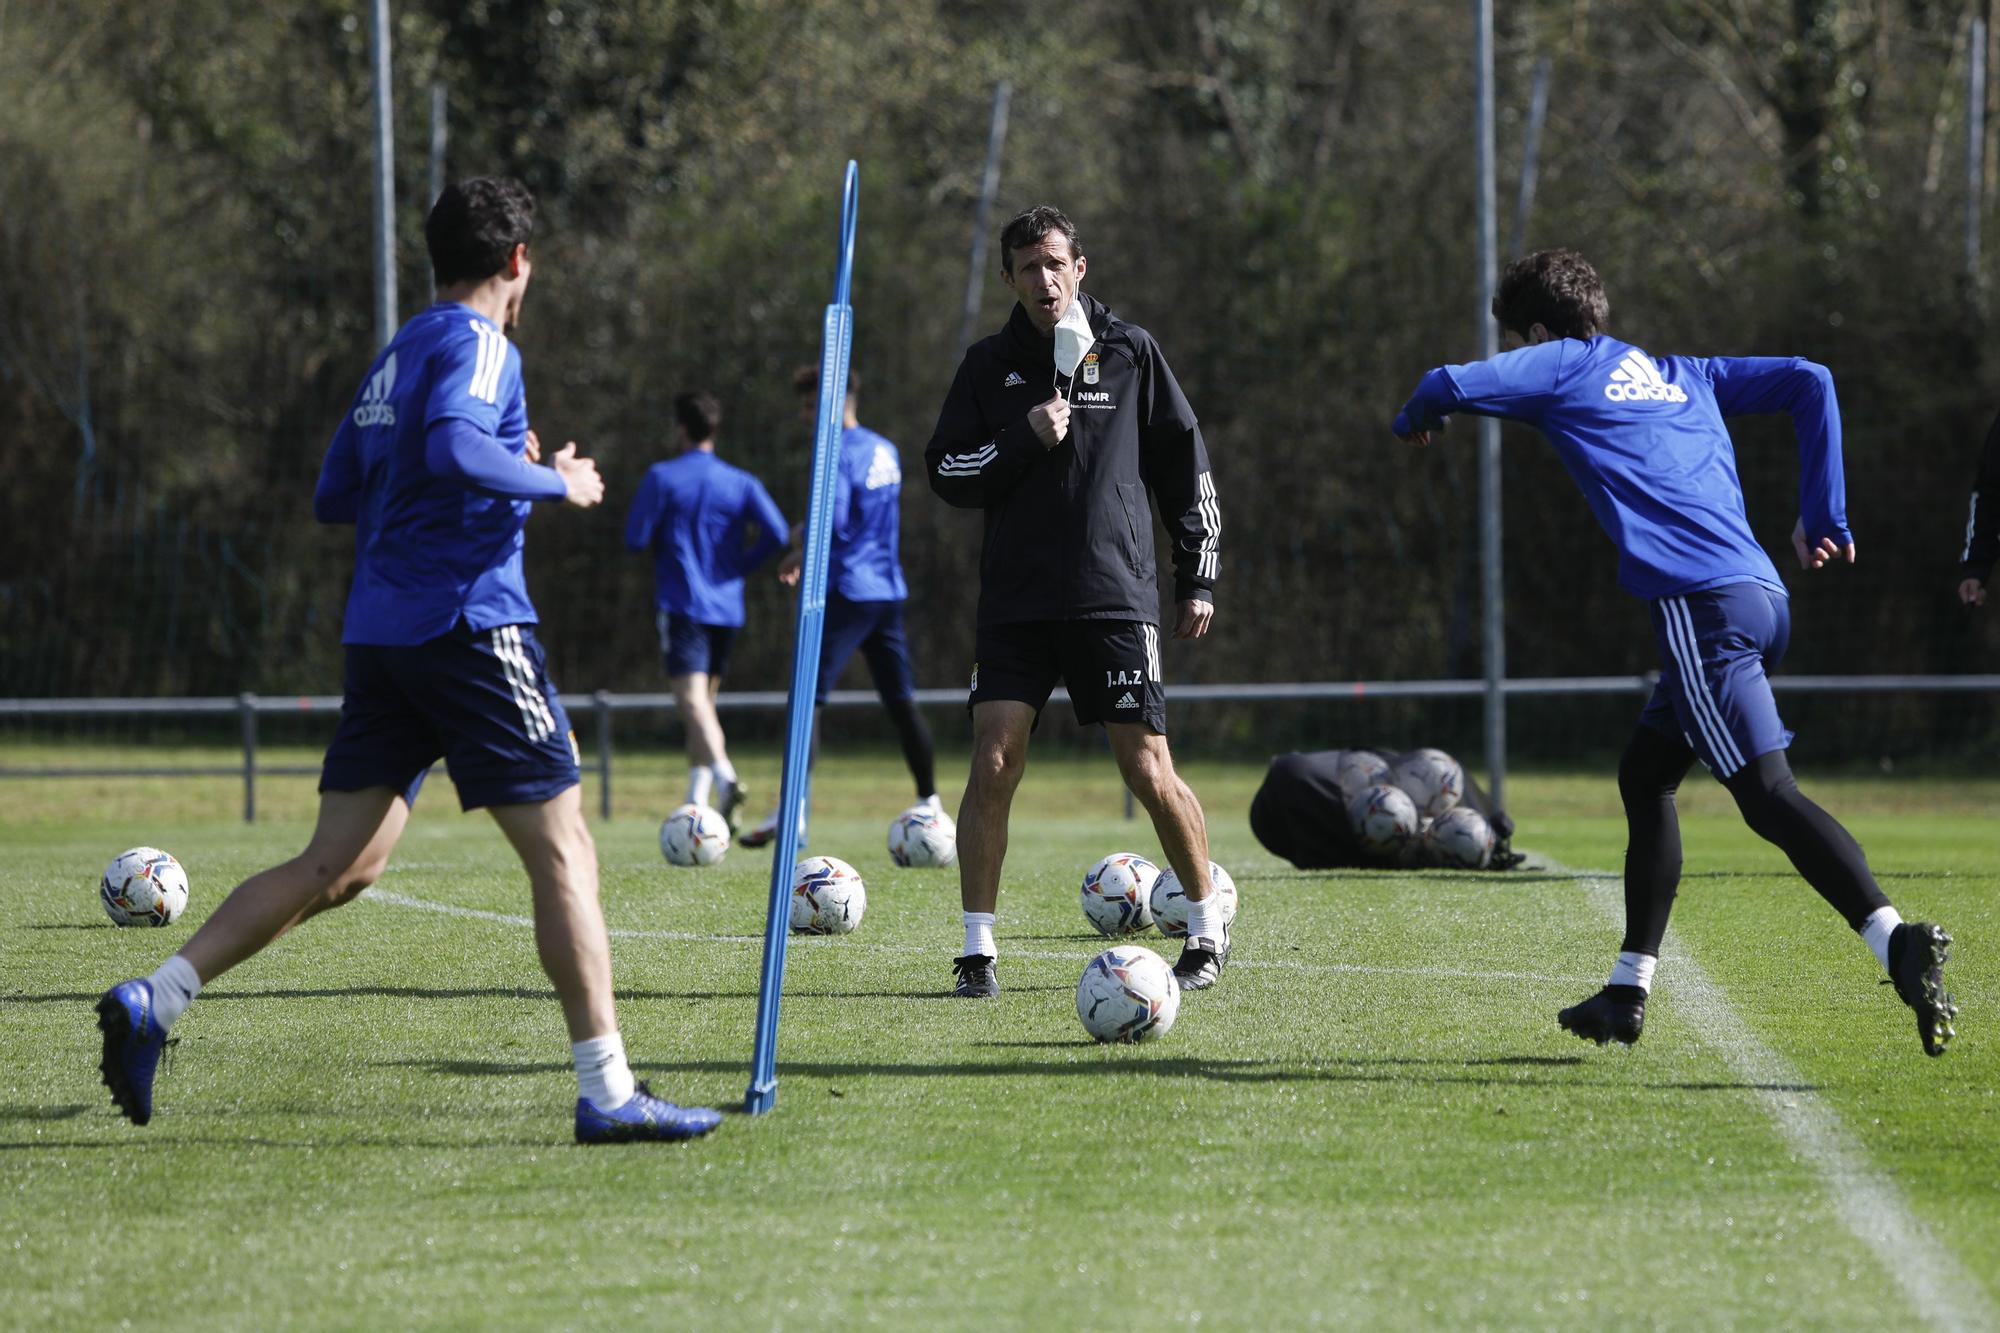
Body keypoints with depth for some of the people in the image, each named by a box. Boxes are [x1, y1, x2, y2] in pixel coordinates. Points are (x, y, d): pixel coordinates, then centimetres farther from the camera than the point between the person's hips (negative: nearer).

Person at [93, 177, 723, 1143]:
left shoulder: (396, 354, 19)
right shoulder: (478, 343, -7)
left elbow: (333, 498, 23)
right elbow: (454, 446, -26)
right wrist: (554, 482, -12)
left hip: (380, 632, 8)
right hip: (468, 626, -8)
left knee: (340, 864, 9)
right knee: (563, 854, -5)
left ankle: (152, 1001, 0)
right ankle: (607, 1092, -9)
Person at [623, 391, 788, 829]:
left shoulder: (662, 477, -3)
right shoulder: (741, 483, 9)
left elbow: (636, 538, -6)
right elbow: (776, 533, -3)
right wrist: (740, 564, 12)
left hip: (682, 605, -5)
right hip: (728, 608, 5)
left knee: (692, 699, -15)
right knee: (704, 701, 17)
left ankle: (724, 777, -39)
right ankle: (697, 800, 15)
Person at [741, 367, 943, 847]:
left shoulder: (839, 453, -12)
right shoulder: (887, 452, 15)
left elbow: (831, 524, -22)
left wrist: (800, 538, 0)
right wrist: (807, 554, 19)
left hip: (848, 591, -8)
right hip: (889, 590, 8)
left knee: (809, 699, -10)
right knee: (901, 700, 14)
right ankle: (931, 803, 19)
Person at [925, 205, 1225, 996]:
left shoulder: (1129, 352, 4)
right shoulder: (989, 366, 7)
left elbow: (1185, 464, 10)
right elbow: (944, 473, 3)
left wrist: (1198, 580, 7)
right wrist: (1023, 440, -13)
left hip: (1115, 597, -1)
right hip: (1016, 599, 1)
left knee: (1149, 773, -3)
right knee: (993, 764, -10)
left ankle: (1209, 929, 16)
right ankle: (977, 950, -3)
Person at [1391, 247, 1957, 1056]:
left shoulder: (1562, 367, 10)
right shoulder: (1684, 376, 27)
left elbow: (1452, 386, -1)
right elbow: (1807, 382, 20)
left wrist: (1414, 421, 23)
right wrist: (1822, 517, 19)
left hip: (1701, 603, -8)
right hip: (1761, 593, 8)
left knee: (1768, 793, -17)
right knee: (1644, 776, 22)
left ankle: (1898, 941, -35)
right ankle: (1627, 994, 27)